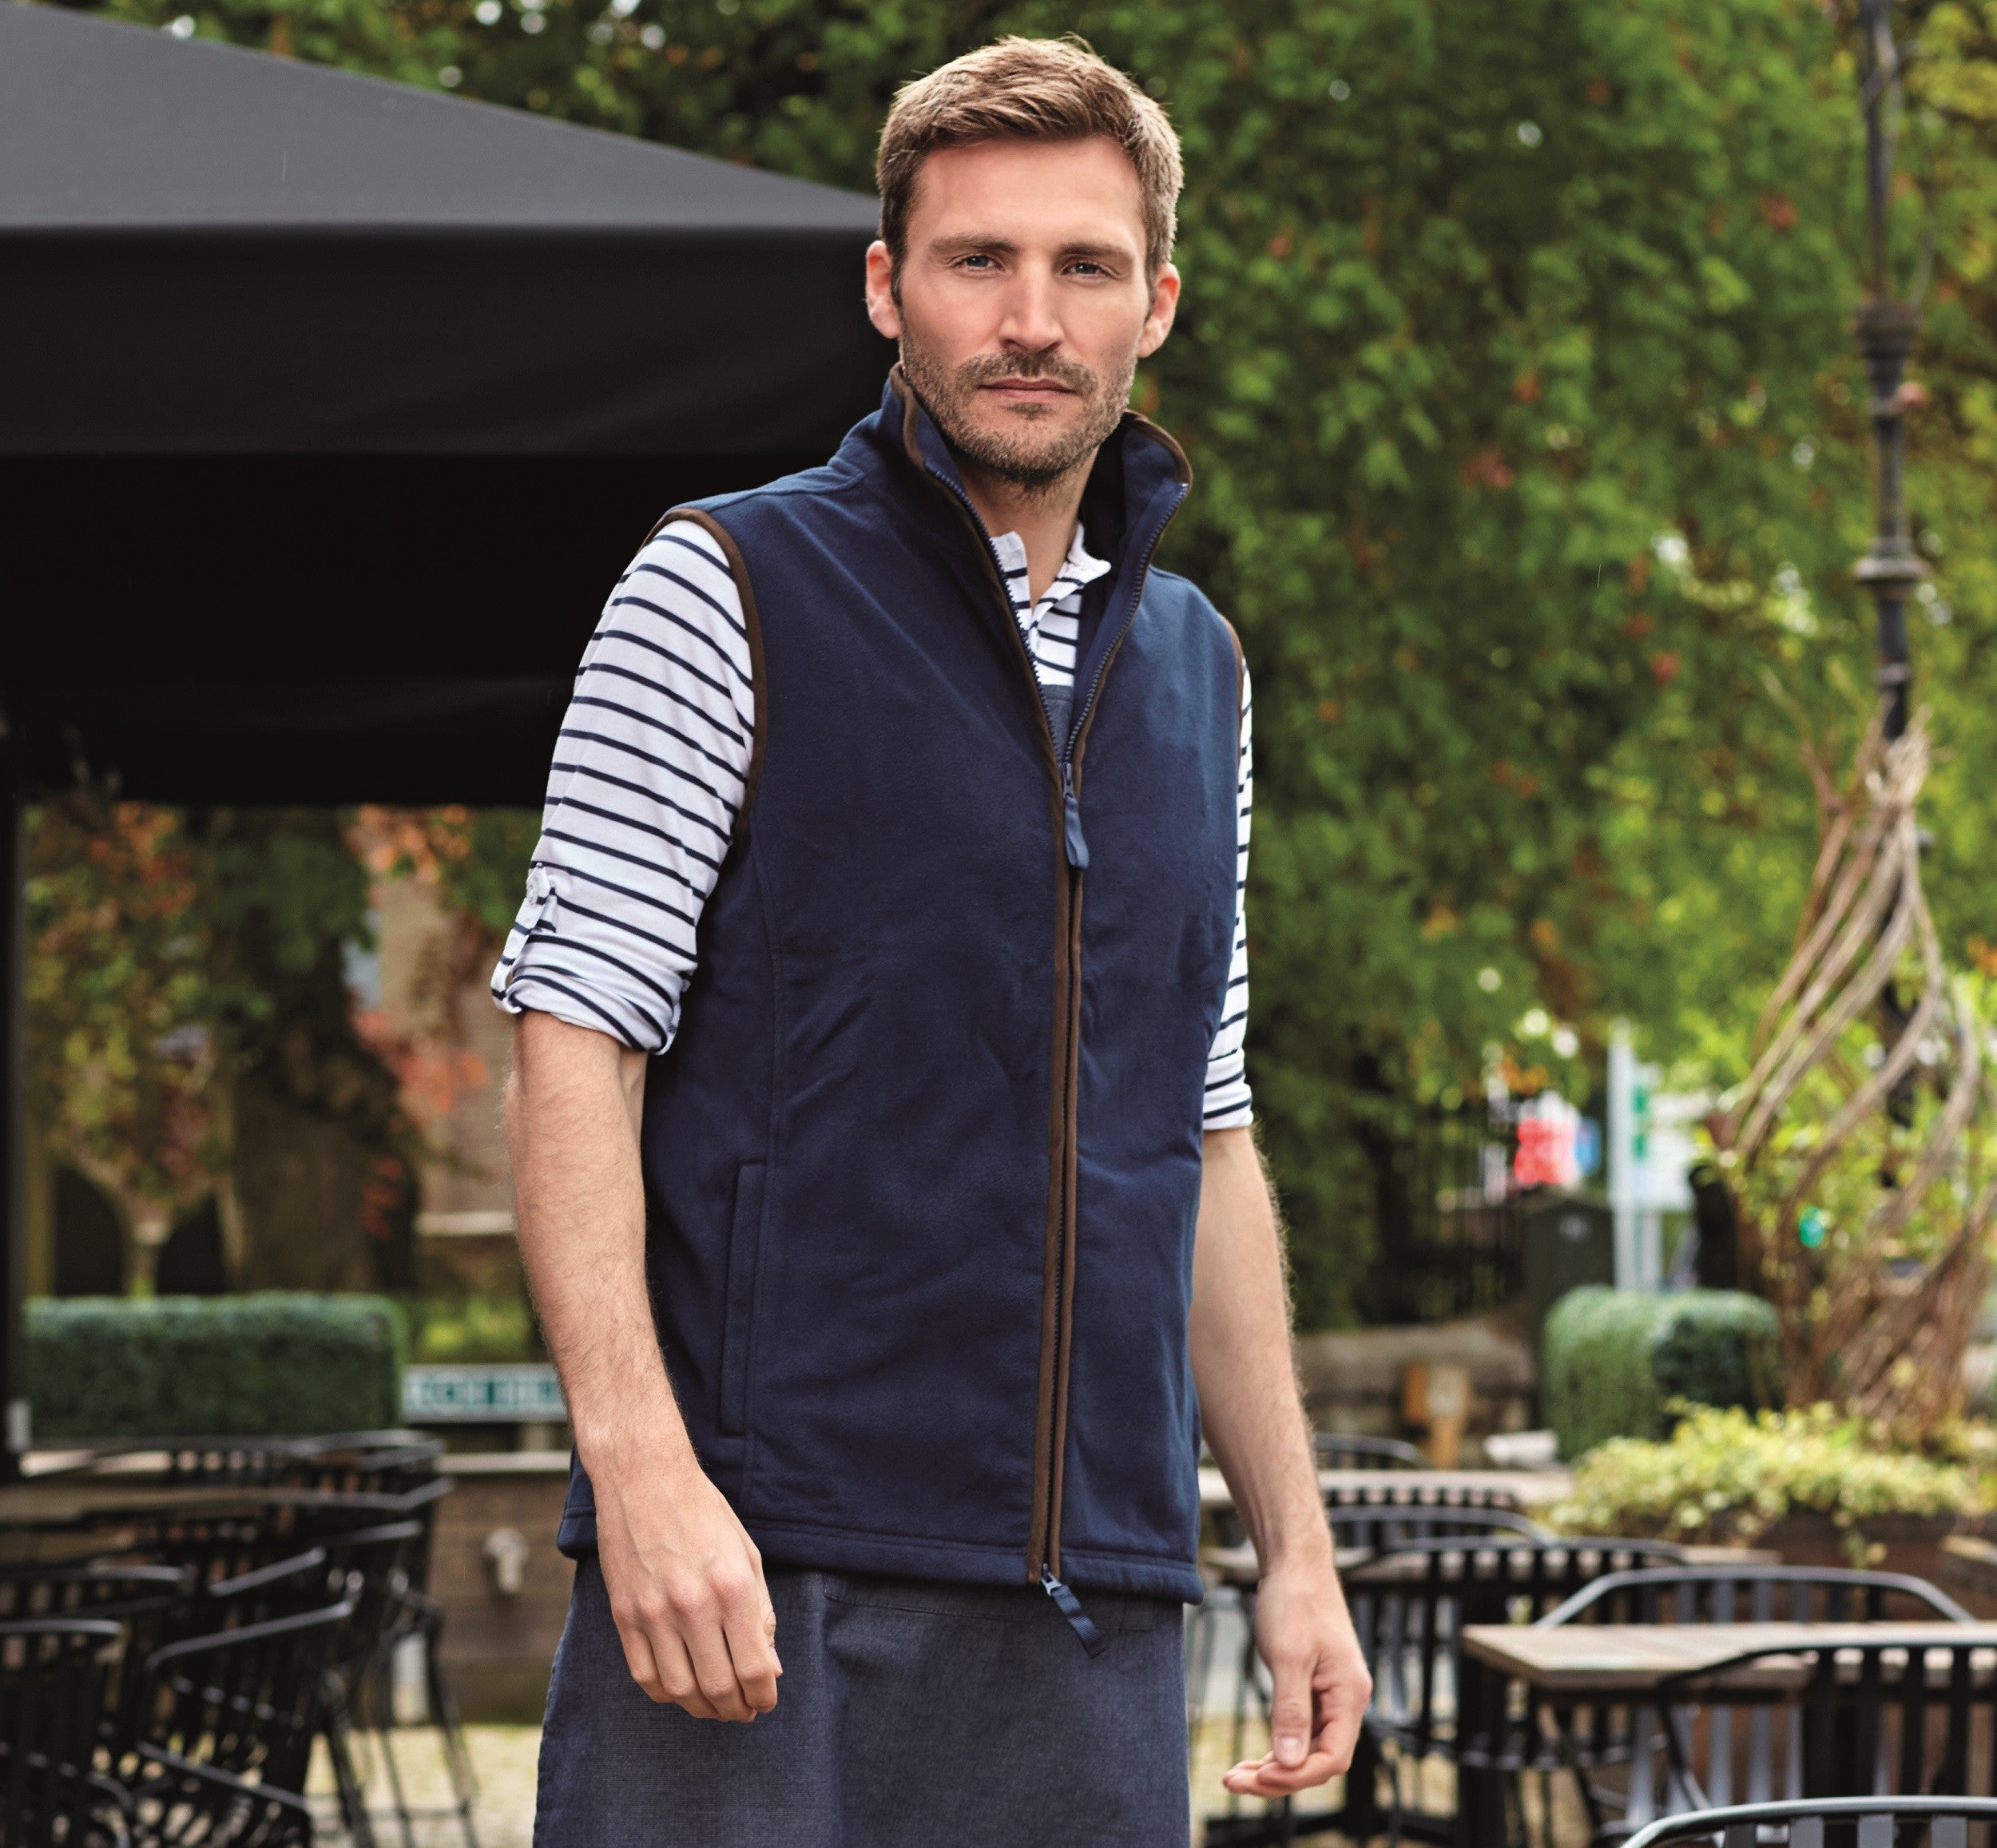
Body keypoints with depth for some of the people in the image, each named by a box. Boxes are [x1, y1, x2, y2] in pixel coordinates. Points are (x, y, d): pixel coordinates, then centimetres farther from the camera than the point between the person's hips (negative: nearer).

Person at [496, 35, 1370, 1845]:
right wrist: (639, 1463, -19)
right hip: (759, 1566, -5)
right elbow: (573, 1050, -7)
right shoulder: (728, 592, -1)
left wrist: (1296, 1543, 15)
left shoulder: (1198, 664, 17)